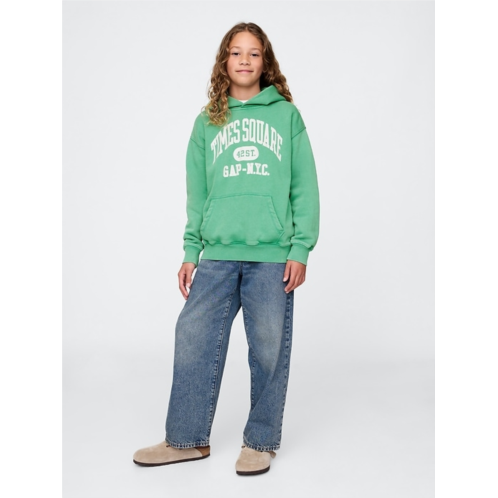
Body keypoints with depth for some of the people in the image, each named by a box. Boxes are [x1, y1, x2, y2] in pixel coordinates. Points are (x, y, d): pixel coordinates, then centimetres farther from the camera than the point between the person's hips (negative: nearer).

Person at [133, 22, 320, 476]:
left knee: (269, 349, 3)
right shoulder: (207, 123, 14)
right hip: (218, 255, 3)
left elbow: (305, 187, 2)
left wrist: (301, 249, -6)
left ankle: (261, 442, 20)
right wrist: (191, 253, 6)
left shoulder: (286, 115, 7)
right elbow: (197, 194, 13)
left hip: (273, 256, -2)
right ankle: (187, 439, 17)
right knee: (193, 341, 2)